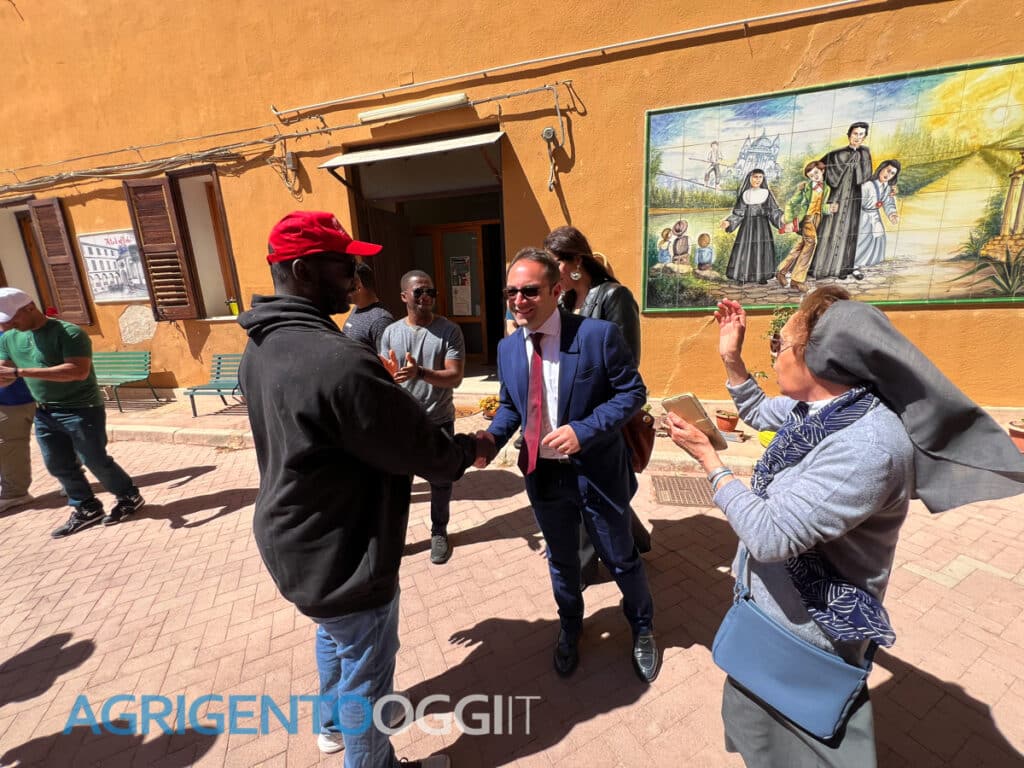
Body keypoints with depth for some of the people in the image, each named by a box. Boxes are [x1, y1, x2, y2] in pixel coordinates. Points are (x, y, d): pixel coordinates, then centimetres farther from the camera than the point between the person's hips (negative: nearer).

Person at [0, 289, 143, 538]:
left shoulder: (68, 333, -17)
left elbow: (79, 371, -28)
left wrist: (21, 372, -29)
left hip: (81, 410, -8)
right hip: (44, 413, 8)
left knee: (96, 461, 0)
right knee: (58, 466, 11)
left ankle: (130, 498, 18)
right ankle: (87, 509, 25)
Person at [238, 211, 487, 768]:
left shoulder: (260, 347, -1)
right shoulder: (338, 361, -33)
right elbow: (422, 449, -24)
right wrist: (467, 450, -4)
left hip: (293, 538, 10)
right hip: (340, 554, -10)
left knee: (335, 636, 33)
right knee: (366, 668, 17)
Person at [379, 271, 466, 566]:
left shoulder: (449, 330, -8)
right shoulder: (390, 332, 1)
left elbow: (455, 377, -17)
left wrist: (420, 372, -30)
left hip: (439, 421, -1)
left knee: (440, 480, 14)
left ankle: (439, 532, 35)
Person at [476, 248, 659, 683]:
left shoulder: (598, 334, -17)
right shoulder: (508, 348, -1)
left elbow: (632, 391, -13)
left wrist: (584, 430, -25)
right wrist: (493, 436, -11)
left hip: (596, 472, -4)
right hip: (542, 474, 4)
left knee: (620, 559, 18)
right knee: (561, 560, 24)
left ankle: (642, 629, 50)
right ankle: (570, 627, 54)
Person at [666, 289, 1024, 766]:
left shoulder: (867, 446, -35)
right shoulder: (816, 405, -7)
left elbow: (768, 535, -34)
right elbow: (758, 414, 15)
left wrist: (707, 457, -24)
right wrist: (731, 357, 2)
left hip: (805, 631, -8)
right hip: (774, 606, 8)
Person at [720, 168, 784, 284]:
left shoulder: (766, 193, 5)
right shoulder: (744, 194, 6)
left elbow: (773, 211, 2)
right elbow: (739, 213, 2)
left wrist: (781, 219, -14)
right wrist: (729, 222, -14)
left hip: (762, 225, 0)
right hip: (747, 225, 0)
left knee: (762, 249, -1)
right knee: (744, 249, -5)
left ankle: (761, 276, 6)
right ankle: (742, 276, 0)